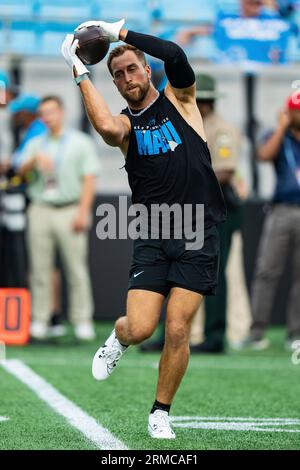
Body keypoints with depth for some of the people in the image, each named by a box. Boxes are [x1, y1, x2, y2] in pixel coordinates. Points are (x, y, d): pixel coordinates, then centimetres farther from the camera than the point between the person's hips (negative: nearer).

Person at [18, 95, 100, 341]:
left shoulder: (81, 142, 7)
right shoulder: (35, 144, 16)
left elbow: (89, 179, 0)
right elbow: (22, 171, 2)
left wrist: (83, 211, -11)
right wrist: (35, 160, -20)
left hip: (70, 211, -3)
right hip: (40, 210, 3)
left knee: (77, 268, -6)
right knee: (40, 268, 1)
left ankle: (82, 321, -3)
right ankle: (39, 321, 5)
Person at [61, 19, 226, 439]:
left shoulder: (179, 100, 7)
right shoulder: (125, 123, 6)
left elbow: (175, 57, -14)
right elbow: (106, 127, -21)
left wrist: (120, 31, -9)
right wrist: (80, 72, -14)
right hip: (153, 238, 1)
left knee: (177, 329, -7)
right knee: (140, 329, -11)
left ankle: (161, 413, 11)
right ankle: (116, 339, 26)